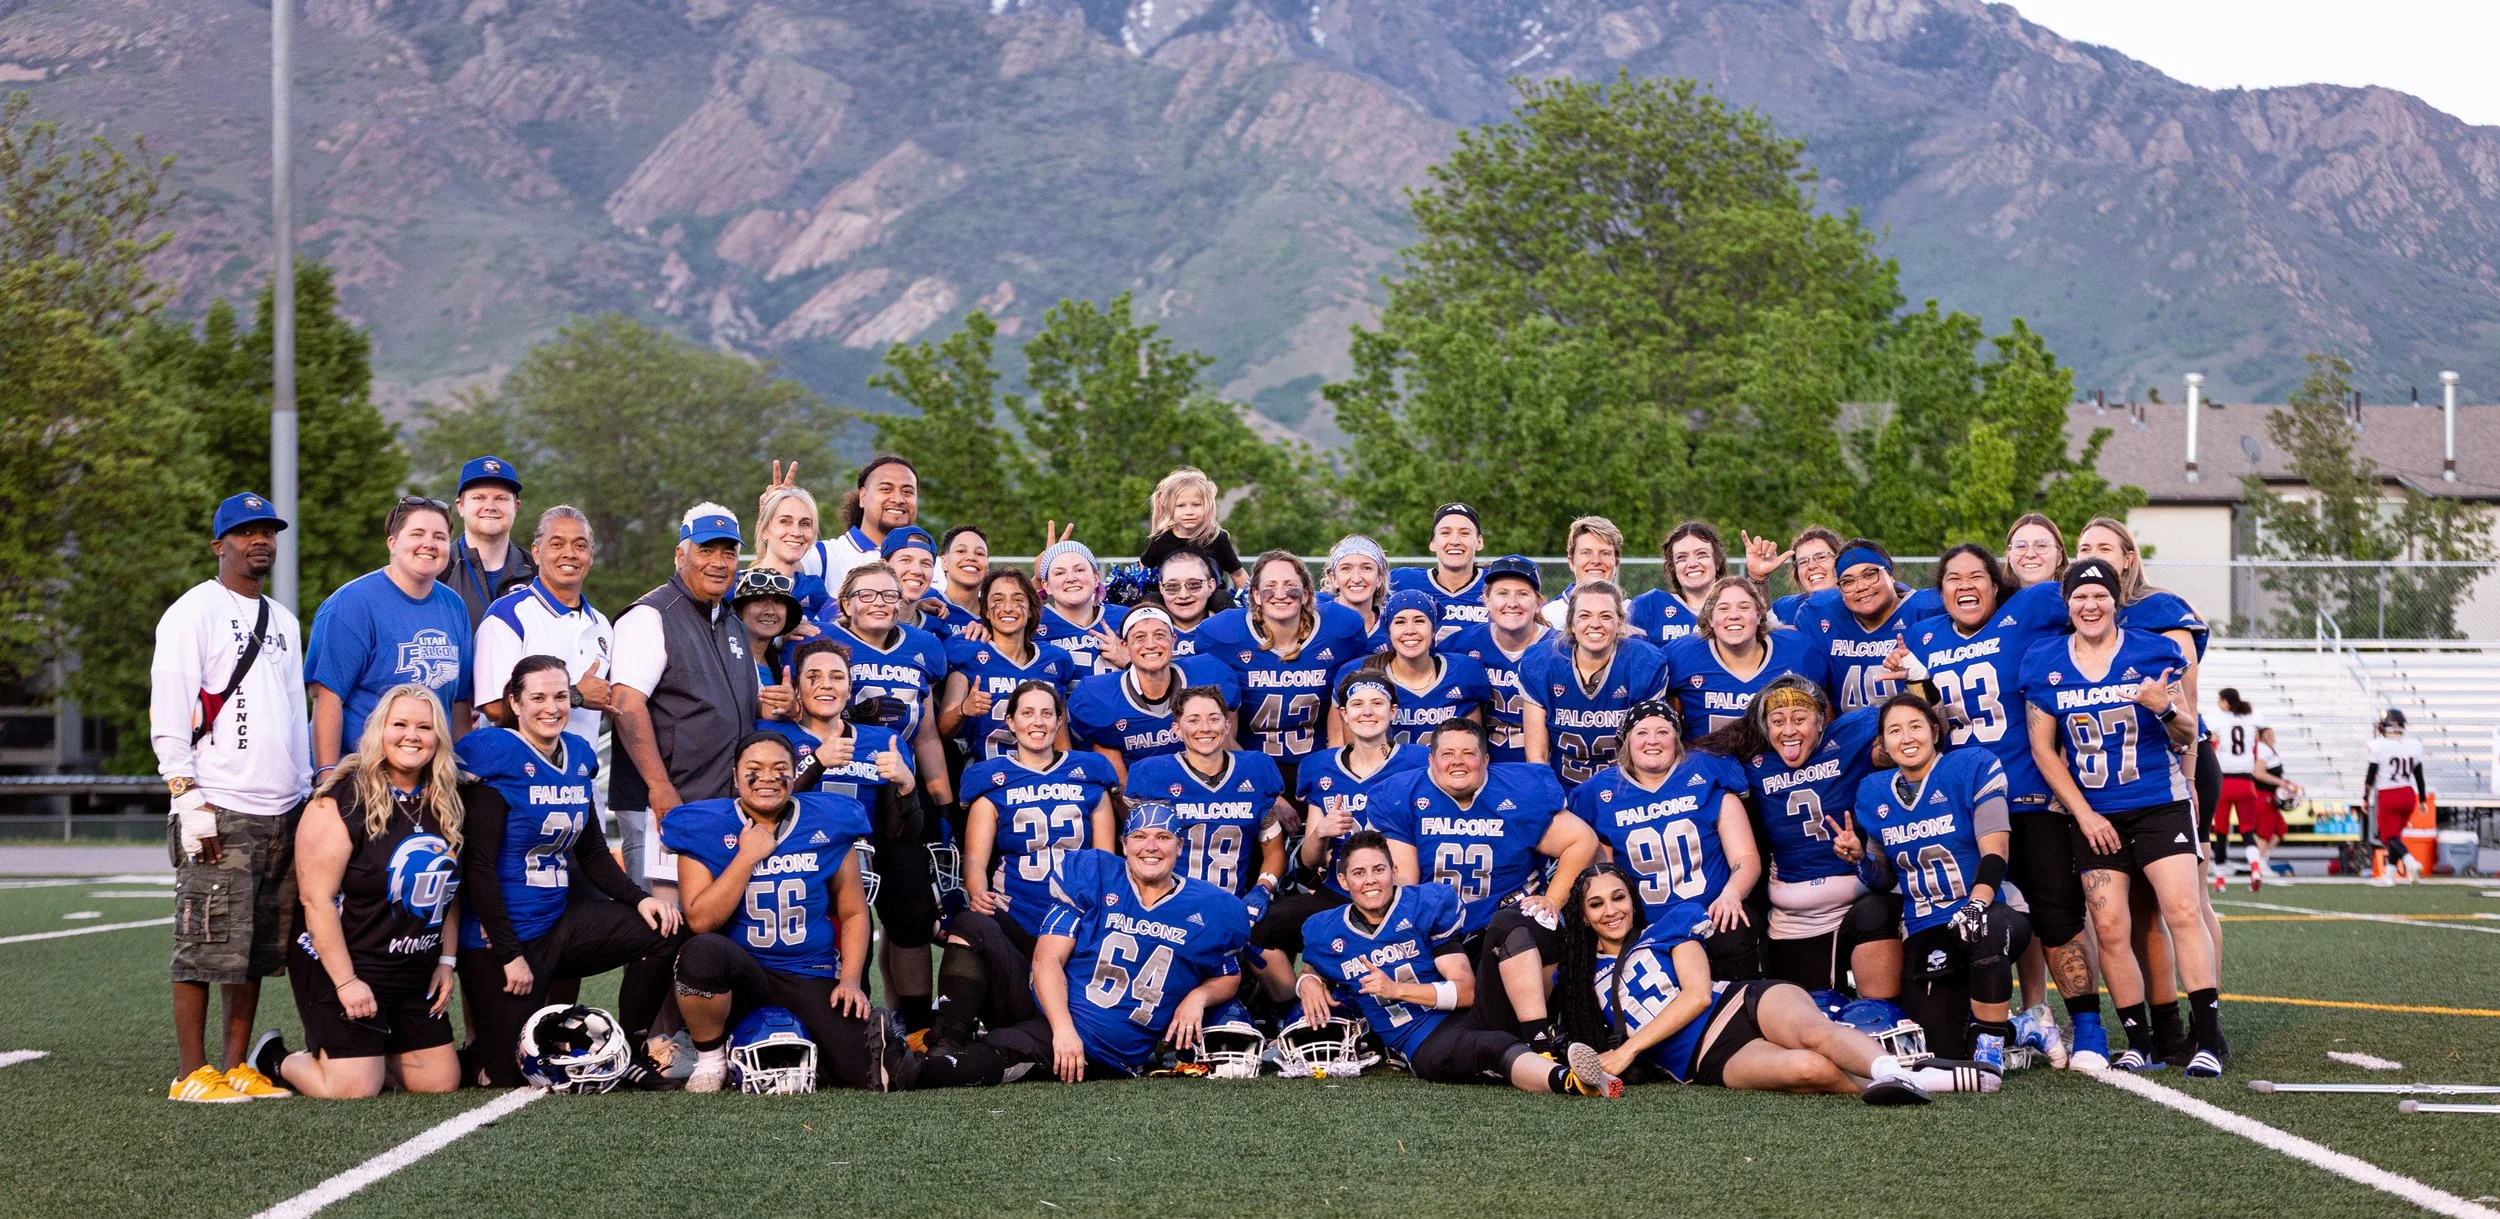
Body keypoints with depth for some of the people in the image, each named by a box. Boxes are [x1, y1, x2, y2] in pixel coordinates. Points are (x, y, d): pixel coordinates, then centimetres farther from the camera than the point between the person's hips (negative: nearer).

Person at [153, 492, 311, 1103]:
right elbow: (169, 713, -10)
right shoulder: (194, 612, -3)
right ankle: (193, 1075, -2)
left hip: (280, 811, 7)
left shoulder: (283, 622, 20)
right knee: (207, 947, -7)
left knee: (259, 949, 7)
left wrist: (305, 796, 18)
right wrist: (190, 799, -16)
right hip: (219, 812, -7)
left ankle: (238, 1067, 13)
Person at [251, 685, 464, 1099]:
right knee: (355, 1089, -13)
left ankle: (369, 1052, 27)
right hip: (341, 966, -7)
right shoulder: (341, 801, -15)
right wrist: (346, 982, -20)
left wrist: (447, 961, 6)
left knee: (441, 1081, 3)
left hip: (417, 973, 7)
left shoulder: (445, 804, 5)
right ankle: (275, 1060, 16)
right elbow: (316, 898, -18)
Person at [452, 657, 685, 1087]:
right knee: (507, 1076, -7)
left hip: (557, 919, 7)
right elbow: (479, 866, -16)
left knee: (663, 929, -10)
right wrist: (509, 955, -18)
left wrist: (638, 898, -3)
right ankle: (469, 1058, 28)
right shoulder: (497, 759, -14)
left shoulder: (577, 757, 7)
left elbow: (593, 853, 15)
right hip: (502, 934, -7)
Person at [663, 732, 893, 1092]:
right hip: (740, 976, -1)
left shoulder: (829, 825, 2)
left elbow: (853, 912, 8)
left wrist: (851, 980, -4)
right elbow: (701, 921, -12)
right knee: (703, 951, -37)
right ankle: (710, 1059, -10)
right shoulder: (705, 829, -3)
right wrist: (747, 857, -16)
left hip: (812, 978, 1)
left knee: (862, 1070, -18)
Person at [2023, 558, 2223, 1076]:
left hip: (2160, 804, -2)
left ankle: (2207, 1038, -13)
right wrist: (2083, 814, -3)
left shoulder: (2152, 652, -2)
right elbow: (2043, 748, 4)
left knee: (2183, 913, -14)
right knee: (2110, 929, -3)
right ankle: (2140, 1042, 8)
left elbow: (2185, 737, 2)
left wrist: (2165, 708, -21)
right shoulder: (2045, 664, 2)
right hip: (2094, 814, 2)